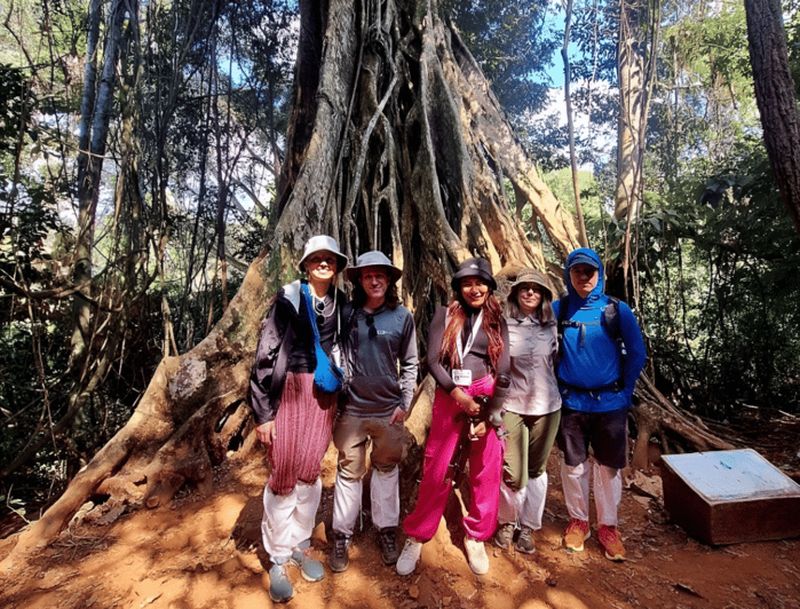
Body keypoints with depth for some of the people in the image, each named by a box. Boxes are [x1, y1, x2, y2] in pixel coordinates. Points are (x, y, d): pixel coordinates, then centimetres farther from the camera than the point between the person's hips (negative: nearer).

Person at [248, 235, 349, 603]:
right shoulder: (288, 298, -6)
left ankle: (300, 546, 32)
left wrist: (340, 404, 12)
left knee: (309, 474, 12)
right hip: (288, 393, -3)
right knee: (283, 476, 3)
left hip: (324, 396, 3)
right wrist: (262, 411, -10)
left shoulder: (342, 304, 5)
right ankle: (277, 560, 22)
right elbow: (265, 354, -8)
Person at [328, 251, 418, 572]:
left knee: (387, 470, 16)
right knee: (349, 472, 11)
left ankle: (387, 530, 34)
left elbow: (410, 364, 3)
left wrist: (404, 403, -2)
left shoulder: (402, 316, -3)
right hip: (351, 409, 0)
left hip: (388, 410, 1)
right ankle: (342, 535, 28)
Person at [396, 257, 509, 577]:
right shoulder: (445, 315, 5)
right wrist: (456, 392, -16)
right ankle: (416, 538, 20)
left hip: (488, 398, 2)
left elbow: (503, 369, 2)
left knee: (487, 471, 7)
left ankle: (475, 537, 28)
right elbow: (433, 360, -3)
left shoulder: (497, 322, 8)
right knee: (436, 470, 1)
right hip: (449, 397, -1)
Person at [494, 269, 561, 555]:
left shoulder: (550, 327, 3)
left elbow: (557, 362, 15)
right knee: (512, 472, -1)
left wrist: (553, 392, 9)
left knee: (536, 469, 13)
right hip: (511, 406, -3)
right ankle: (506, 523, 27)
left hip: (546, 407, 3)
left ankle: (528, 528, 32)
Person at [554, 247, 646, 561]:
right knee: (574, 466, 13)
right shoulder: (557, 310, -3)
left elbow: (637, 354, 3)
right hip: (571, 403, 0)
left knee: (609, 468, 11)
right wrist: (555, 389, 1)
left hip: (610, 405, 0)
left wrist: (624, 392, -1)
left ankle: (608, 526, 30)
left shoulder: (617, 310, -3)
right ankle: (578, 521, 32)